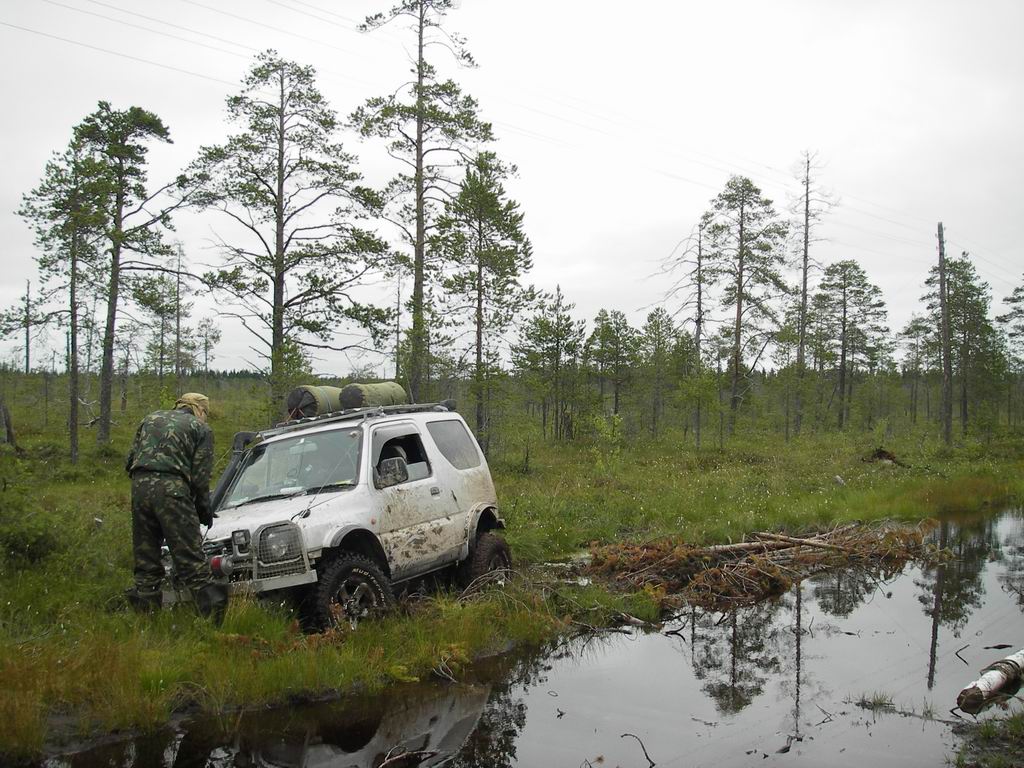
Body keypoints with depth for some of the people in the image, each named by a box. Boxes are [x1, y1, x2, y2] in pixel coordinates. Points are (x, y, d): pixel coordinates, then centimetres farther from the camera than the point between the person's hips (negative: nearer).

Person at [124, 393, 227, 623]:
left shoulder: (151, 418, 25)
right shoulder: (201, 429, 11)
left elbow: (130, 461, 19)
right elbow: (200, 478, 4)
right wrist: (205, 513, 15)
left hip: (140, 484, 5)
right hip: (171, 488, -4)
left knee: (145, 560, 12)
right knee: (191, 560, -6)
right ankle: (214, 617, -10)